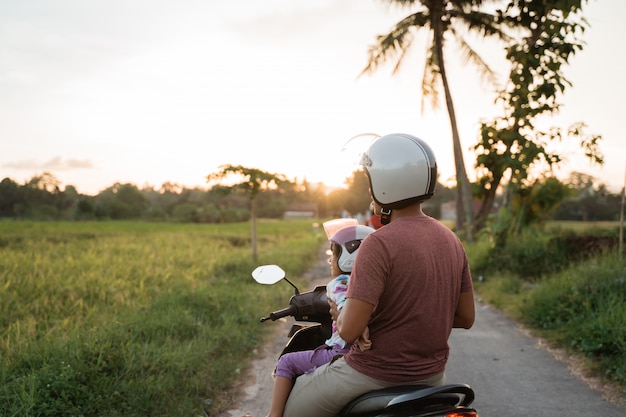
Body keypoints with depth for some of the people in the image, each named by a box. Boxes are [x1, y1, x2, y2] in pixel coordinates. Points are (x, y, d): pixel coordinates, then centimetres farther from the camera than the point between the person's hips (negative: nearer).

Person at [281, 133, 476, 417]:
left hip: (374, 374, -6)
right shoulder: (451, 240, 0)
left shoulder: (379, 243, -22)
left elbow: (349, 330, -25)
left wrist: (340, 313, -4)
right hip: (430, 375, 7)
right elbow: (466, 317, 6)